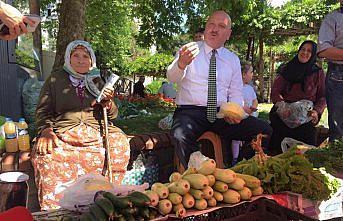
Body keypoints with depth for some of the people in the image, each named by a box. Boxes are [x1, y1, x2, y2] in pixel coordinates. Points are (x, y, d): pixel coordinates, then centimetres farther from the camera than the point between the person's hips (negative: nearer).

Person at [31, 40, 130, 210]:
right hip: (64, 132, -1)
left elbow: (113, 115, 18)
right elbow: (43, 110, 8)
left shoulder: (97, 82, 19)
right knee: (44, 153, -32)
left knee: (120, 144, -28)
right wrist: (46, 130, -13)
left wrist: (108, 103, -6)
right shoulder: (55, 80, 14)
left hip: (96, 132, 2)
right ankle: (55, 210, -19)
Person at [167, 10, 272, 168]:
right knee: (181, 136, -36)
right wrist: (181, 63, -34)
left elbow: (235, 93, 15)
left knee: (265, 131, -15)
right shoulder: (188, 50, 6)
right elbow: (172, 78, -10)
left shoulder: (233, 59, 16)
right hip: (191, 112, -3)